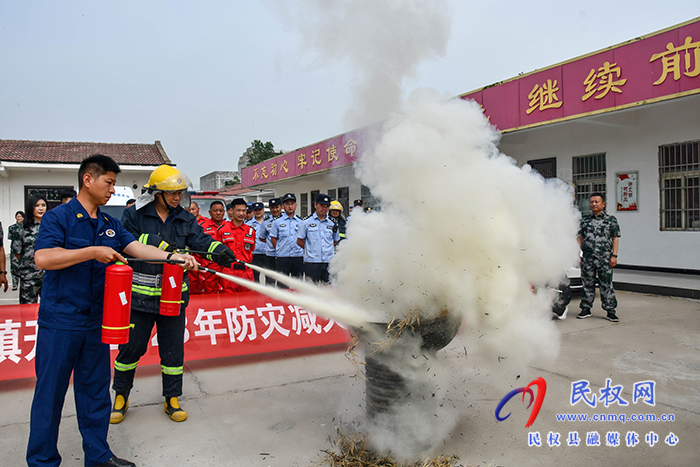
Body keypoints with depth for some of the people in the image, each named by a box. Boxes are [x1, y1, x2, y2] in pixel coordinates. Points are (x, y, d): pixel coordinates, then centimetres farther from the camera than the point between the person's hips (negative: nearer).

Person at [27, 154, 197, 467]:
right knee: (50, 390, 5)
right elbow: (43, 258, -21)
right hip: (61, 321, -6)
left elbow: (137, 248, 1)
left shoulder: (110, 225, 11)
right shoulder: (58, 217, -8)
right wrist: (93, 251, -23)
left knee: (95, 388, 15)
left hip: (97, 321, 6)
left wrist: (173, 256, -13)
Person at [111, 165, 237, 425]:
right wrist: (159, 245, -23)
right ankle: (121, 396, 31)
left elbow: (200, 239, -8)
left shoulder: (185, 220, 7)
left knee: (173, 349, 9)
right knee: (130, 347, 9)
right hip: (139, 295, -2)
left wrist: (218, 250, -28)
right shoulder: (135, 215, -1)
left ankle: (172, 399, 25)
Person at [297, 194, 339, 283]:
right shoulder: (307, 223, 4)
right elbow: (299, 241, 8)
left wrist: (327, 248, 12)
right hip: (312, 262, -3)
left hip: (329, 262, 3)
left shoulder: (332, 224, 11)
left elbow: (336, 240, 25)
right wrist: (311, 249, 4)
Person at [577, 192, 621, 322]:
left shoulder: (611, 219, 6)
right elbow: (580, 238, 13)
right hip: (587, 258, 2)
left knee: (606, 284, -2)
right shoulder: (584, 220, 12)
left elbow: (615, 238, 4)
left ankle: (610, 311, 6)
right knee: (587, 284, 7)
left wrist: (614, 255, -4)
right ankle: (586, 309, 16)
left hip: (605, 258, -2)